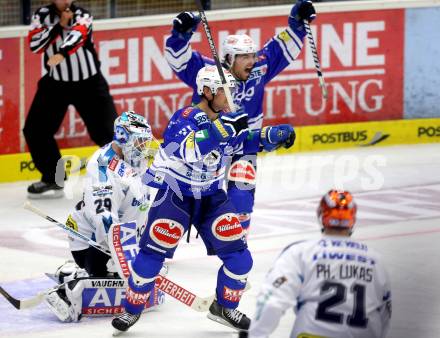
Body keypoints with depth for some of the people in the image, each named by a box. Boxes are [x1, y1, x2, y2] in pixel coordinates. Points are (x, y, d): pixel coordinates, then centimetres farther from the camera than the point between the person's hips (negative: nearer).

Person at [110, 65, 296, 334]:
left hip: (211, 196, 6)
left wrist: (275, 135, -1)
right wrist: (223, 128, -44)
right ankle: (132, 309, 12)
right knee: (153, 254, -8)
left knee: (239, 256, -2)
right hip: (174, 193, -6)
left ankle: (224, 307, 19)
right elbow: (191, 149, -39)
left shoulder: (224, 119, -1)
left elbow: (243, 141, 15)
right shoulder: (186, 117, -21)